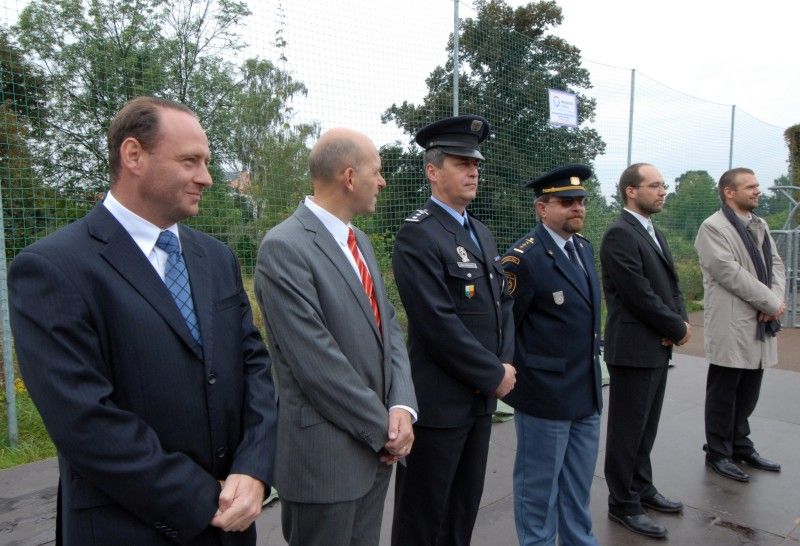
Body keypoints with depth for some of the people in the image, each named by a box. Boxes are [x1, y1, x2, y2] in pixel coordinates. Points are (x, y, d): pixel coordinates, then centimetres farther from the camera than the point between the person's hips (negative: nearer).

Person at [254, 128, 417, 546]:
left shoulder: (359, 240, 9)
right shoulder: (284, 248, -19)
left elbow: (388, 327, 7)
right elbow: (318, 365, -22)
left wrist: (402, 407, -7)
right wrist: (384, 428, -12)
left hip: (376, 446, 8)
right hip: (325, 454, -8)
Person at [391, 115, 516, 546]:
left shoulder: (481, 233, 12)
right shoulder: (417, 234, -15)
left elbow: (502, 302, 13)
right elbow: (439, 324, -22)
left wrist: (504, 364, -1)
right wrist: (494, 375, -13)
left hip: (482, 396, 8)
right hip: (439, 400, -8)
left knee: (464, 507, 21)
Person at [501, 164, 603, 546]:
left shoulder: (584, 248, 7)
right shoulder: (524, 257, -19)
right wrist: (521, 375, -11)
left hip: (588, 392, 8)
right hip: (545, 394, -8)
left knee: (578, 486, 23)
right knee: (539, 485, 11)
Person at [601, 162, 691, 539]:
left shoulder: (654, 234, 14)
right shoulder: (619, 235, -16)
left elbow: (671, 285, 14)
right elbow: (641, 296, -20)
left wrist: (680, 321, -4)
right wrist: (677, 328, -8)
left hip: (658, 347, 9)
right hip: (634, 349, -9)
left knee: (646, 427, 20)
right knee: (627, 431, 4)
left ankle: (642, 487, 35)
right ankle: (623, 504, 18)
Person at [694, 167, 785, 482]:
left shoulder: (760, 225, 15)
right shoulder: (713, 228, -10)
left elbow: (776, 265, 11)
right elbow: (731, 273, -17)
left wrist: (775, 302, -7)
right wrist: (771, 303, -13)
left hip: (760, 324, 7)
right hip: (731, 327, -7)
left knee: (748, 392, 16)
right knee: (723, 393, 5)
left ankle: (740, 445, 32)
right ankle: (718, 453, 20)